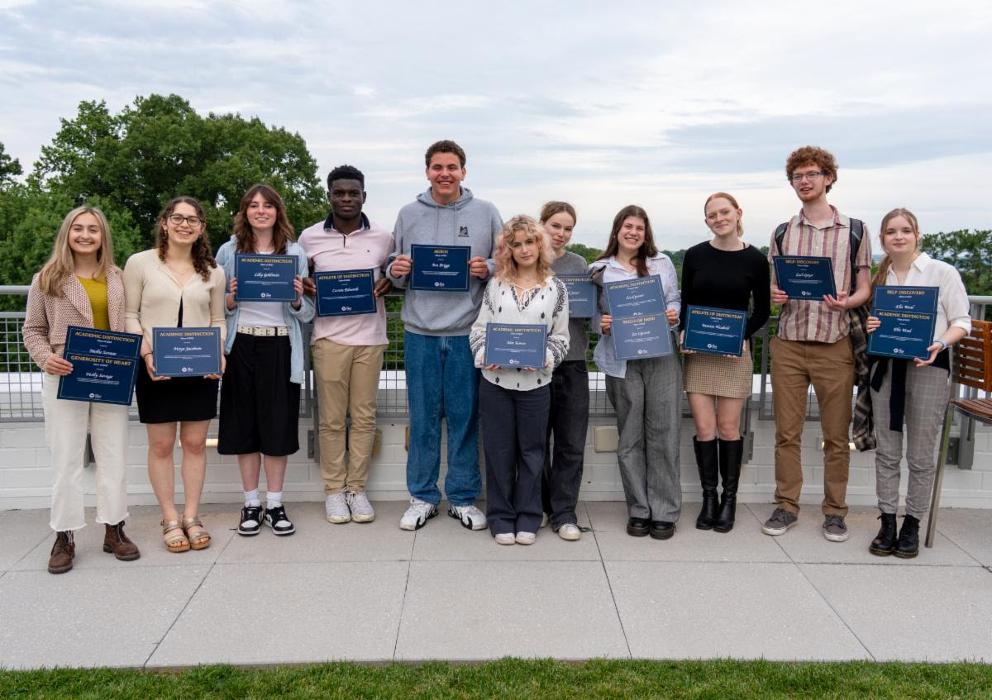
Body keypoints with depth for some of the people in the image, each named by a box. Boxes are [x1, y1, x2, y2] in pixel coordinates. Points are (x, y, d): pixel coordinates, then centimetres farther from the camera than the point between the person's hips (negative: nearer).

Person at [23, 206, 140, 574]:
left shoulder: (117, 278, 8)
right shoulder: (46, 279, 3)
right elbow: (33, 331, 5)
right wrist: (45, 358, -14)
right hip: (65, 379, -2)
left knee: (114, 455, 7)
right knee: (66, 458, 4)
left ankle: (114, 530, 18)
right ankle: (64, 537, 12)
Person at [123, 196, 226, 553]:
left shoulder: (212, 271, 9)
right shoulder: (140, 263, 1)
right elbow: (129, 315, 0)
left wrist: (219, 353, -6)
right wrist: (146, 353, -14)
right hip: (155, 368, -2)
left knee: (195, 443, 7)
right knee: (161, 445, 4)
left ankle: (191, 517, 19)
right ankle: (170, 519, 16)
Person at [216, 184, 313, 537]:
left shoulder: (294, 252, 5)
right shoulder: (229, 251, 6)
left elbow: (307, 314, 6)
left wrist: (297, 301, -15)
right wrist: (231, 300, -11)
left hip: (280, 346, 0)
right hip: (242, 346, 1)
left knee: (278, 426, 3)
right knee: (244, 425, 6)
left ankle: (275, 504, 16)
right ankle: (251, 504, 19)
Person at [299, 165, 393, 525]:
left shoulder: (383, 238, 5)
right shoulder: (310, 237, 3)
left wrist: (387, 285, -6)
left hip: (370, 336, 1)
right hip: (328, 336, -1)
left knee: (364, 416, 5)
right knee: (331, 418, 2)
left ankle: (357, 488, 16)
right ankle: (334, 489, 14)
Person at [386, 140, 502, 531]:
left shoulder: (485, 213, 5)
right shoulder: (408, 215, 9)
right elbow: (395, 272, 14)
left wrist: (487, 268, -12)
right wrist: (396, 271, -8)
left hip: (467, 333, -1)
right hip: (420, 332, 1)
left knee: (465, 417, 6)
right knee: (423, 418, 7)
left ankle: (463, 498, 19)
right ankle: (422, 497, 20)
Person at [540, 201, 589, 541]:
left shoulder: (579, 265, 10)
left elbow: (590, 314, 12)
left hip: (572, 363, 2)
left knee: (571, 444, 3)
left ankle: (563, 513, 14)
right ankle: (538, 506, 23)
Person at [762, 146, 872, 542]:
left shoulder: (854, 230, 4)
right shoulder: (782, 232, 9)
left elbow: (864, 288, 5)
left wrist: (845, 302, -17)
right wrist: (774, 295, -10)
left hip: (835, 345, -2)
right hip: (788, 344, 2)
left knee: (836, 434, 5)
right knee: (786, 431, 6)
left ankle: (835, 511, 18)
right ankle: (786, 506, 17)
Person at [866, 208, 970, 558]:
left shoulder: (943, 272, 0)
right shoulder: (879, 278, 12)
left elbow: (961, 321, -1)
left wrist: (940, 344, -20)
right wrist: (869, 327, -1)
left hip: (928, 366, -4)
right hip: (886, 366, 4)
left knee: (921, 454, 1)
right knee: (886, 451, 6)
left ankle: (912, 525, 14)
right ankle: (887, 523, 15)